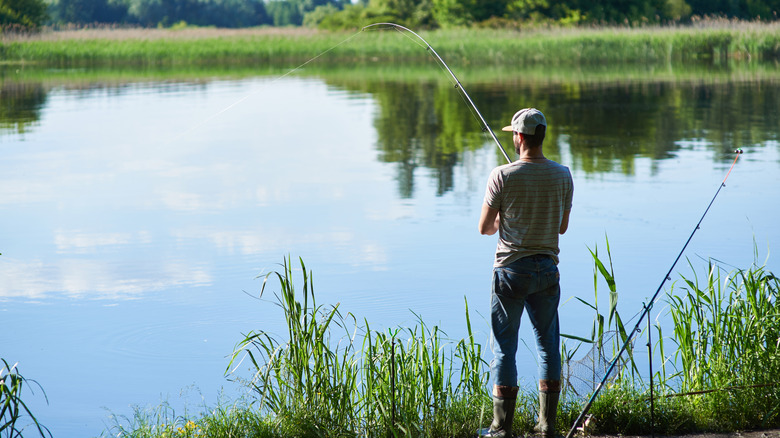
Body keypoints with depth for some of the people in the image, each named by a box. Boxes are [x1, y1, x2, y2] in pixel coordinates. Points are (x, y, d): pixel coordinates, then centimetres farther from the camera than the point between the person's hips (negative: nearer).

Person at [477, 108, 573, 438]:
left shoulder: (502, 176, -11)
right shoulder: (562, 176, 0)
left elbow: (485, 228, -4)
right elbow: (562, 226, 11)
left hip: (511, 270, -3)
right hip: (548, 268, 4)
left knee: (503, 348, 3)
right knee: (548, 343, 13)